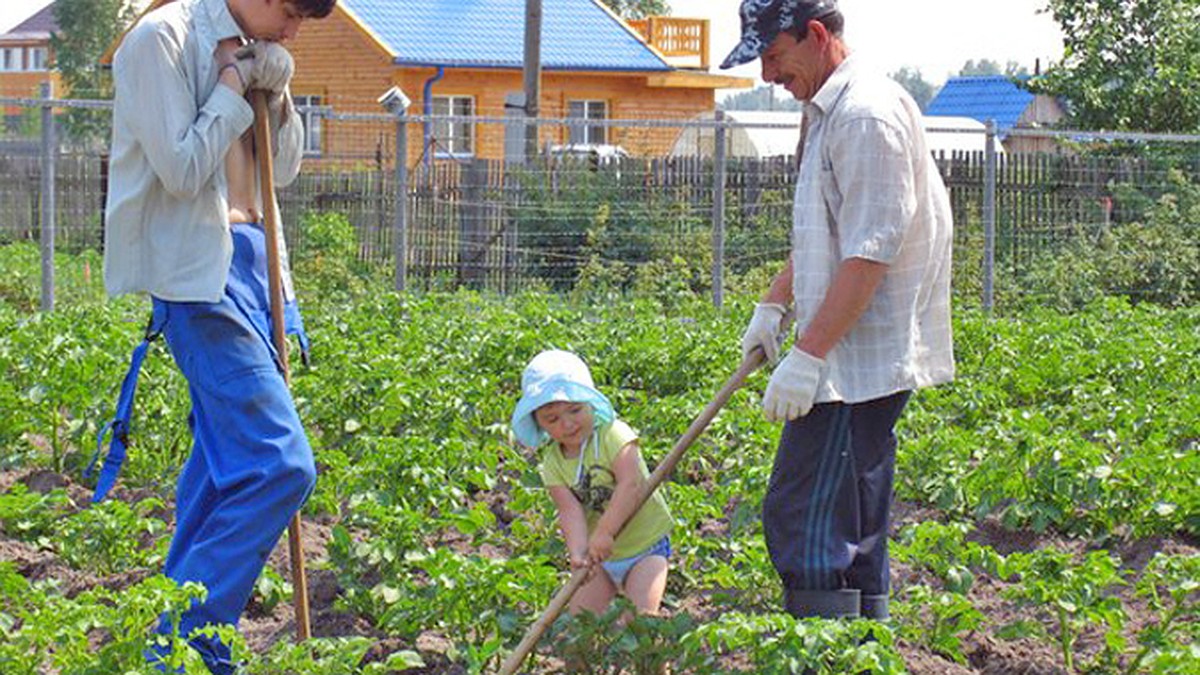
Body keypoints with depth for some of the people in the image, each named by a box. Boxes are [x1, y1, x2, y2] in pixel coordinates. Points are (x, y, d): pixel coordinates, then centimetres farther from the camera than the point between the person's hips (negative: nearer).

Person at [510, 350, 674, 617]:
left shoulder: (613, 435, -17)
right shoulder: (552, 462, -5)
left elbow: (631, 484, -31)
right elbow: (570, 510, -19)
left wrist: (604, 532, -38)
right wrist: (578, 552, -38)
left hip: (644, 546, -5)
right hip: (599, 556, 5)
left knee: (641, 616, -17)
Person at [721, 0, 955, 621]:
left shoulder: (866, 114, -16)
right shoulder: (827, 112, 17)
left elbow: (870, 253, -22)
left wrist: (808, 355, -23)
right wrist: (773, 304, 25)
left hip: (858, 356, -11)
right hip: (852, 359, 11)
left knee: (802, 519, -12)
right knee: (854, 530, 13)